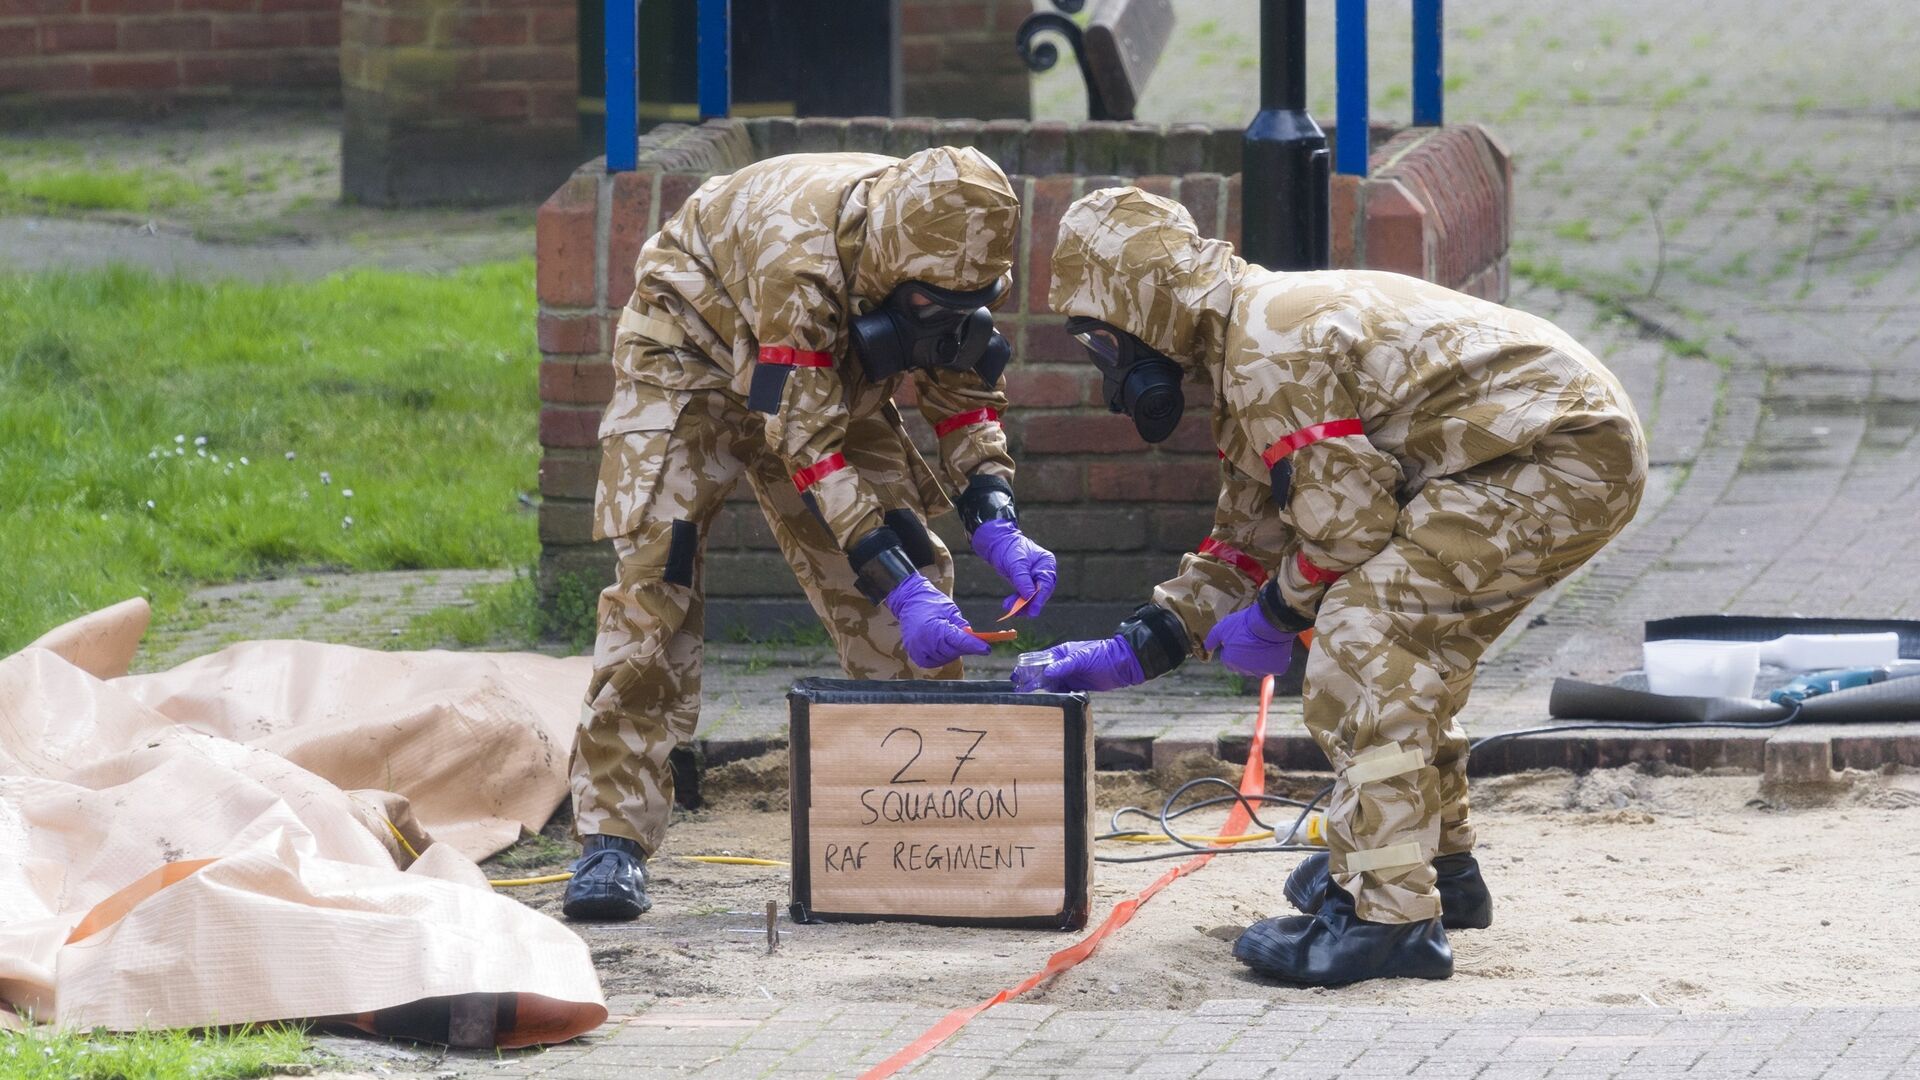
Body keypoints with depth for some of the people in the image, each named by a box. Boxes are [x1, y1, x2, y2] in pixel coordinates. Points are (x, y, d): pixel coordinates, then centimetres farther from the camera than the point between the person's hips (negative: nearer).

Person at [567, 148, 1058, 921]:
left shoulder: (948, 257, -21)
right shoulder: (799, 257, -41)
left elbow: (965, 398, -8)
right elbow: (808, 448, -38)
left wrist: (997, 528, -25)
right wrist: (898, 587, -42)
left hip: (827, 372, 6)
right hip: (691, 357, -6)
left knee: (914, 572, -3)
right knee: (654, 581, -20)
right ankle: (612, 837, -22)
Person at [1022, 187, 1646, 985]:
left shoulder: (1268, 355, -16)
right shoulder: (1245, 349, 19)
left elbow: (1348, 521, -17)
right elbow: (1249, 541, 24)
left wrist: (1275, 616, -1)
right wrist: (1134, 650, 18)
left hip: (1561, 461, -11)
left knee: (1362, 638, -17)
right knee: (1408, 642, 24)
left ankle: (1388, 914, -20)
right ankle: (1440, 865, 37)